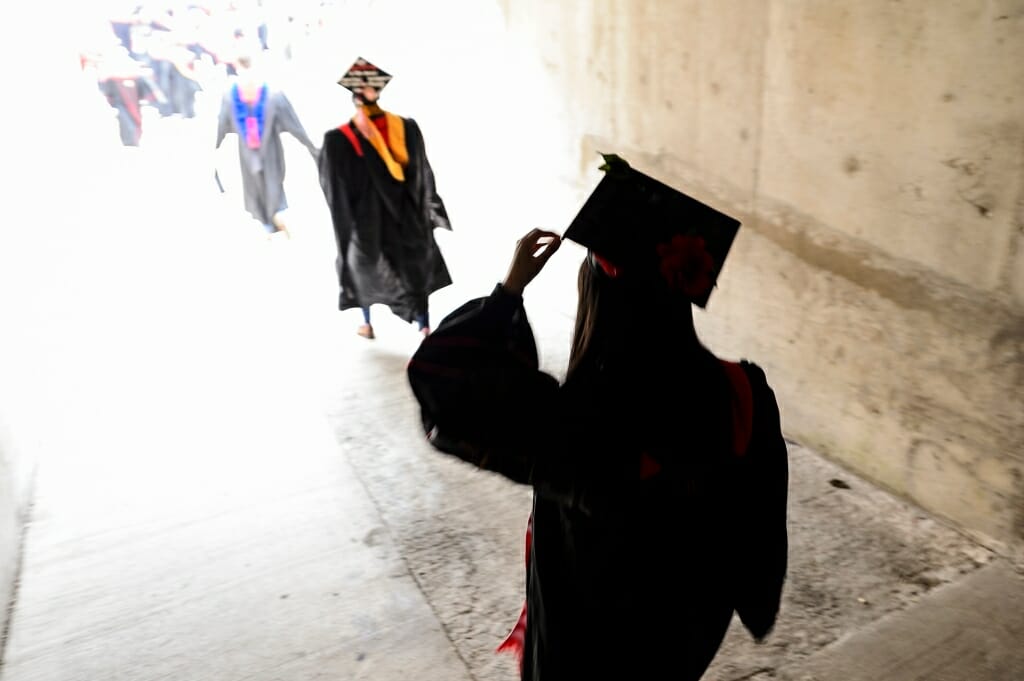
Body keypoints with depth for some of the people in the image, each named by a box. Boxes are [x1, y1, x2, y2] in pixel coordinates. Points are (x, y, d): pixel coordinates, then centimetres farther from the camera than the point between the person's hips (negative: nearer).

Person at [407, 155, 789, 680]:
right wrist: (752, 601, 10)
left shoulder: (568, 424, -38)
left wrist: (511, 287, -21)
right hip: (690, 612, 3)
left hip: (587, 629, -3)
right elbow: (759, 518, -8)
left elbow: (436, 374, -25)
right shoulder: (743, 396, -24)